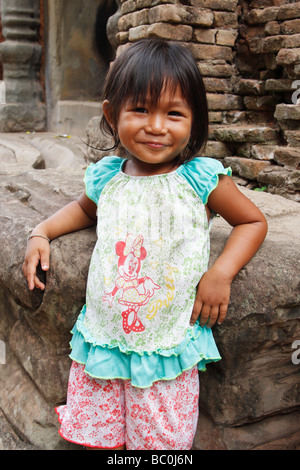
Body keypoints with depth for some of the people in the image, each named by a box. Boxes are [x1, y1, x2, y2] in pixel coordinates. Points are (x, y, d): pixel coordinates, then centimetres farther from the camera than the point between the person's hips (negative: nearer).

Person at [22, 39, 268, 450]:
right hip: (103, 338, 3)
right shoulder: (107, 178, 0)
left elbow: (254, 221, 1)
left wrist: (221, 272, -13)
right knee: (96, 437, 14)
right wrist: (42, 232, 9)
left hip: (167, 351, -3)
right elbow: (84, 208, 23)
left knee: (163, 440, 9)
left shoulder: (201, 180, -10)